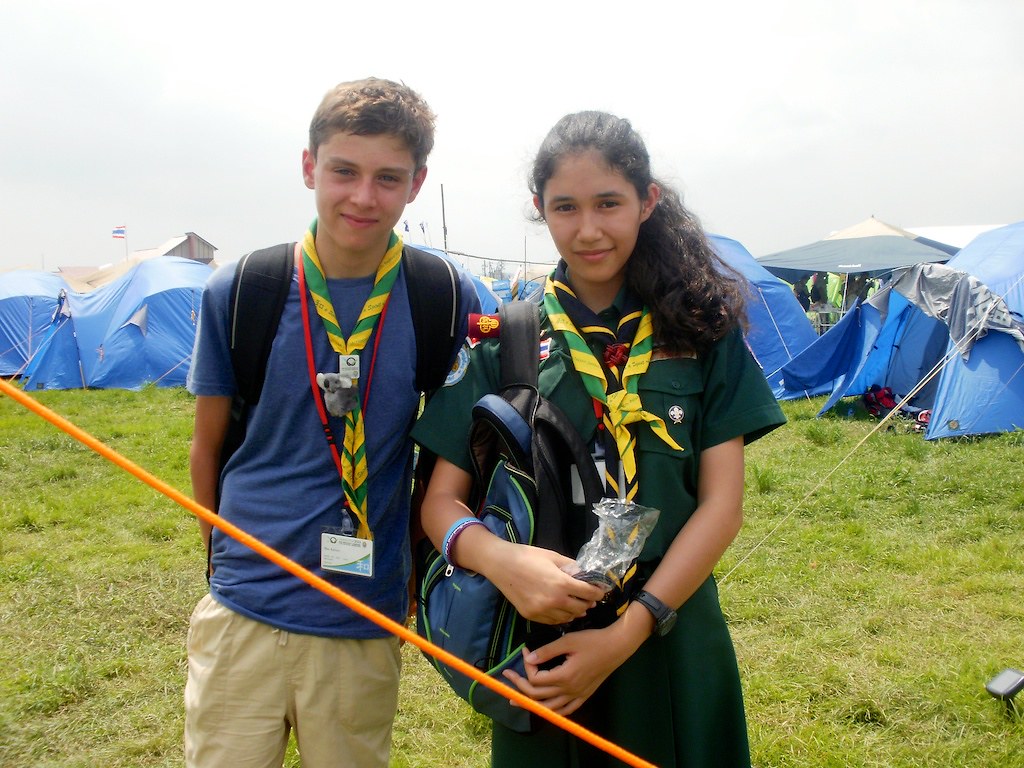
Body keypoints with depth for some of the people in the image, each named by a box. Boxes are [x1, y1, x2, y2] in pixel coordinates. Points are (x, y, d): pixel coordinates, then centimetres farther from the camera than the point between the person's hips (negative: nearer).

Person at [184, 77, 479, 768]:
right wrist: (229, 567, 12)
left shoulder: (450, 302, -6)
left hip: (366, 624, 0)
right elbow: (209, 444, 7)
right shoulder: (238, 291, -4)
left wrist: (423, 571, 7)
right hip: (242, 616, 0)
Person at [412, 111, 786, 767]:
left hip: (673, 641, 0)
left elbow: (722, 503, -5)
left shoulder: (702, 327, -2)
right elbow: (442, 499, -2)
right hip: (542, 646, 0)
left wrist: (630, 631, -15)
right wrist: (500, 558, -23)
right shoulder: (505, 341, -2)